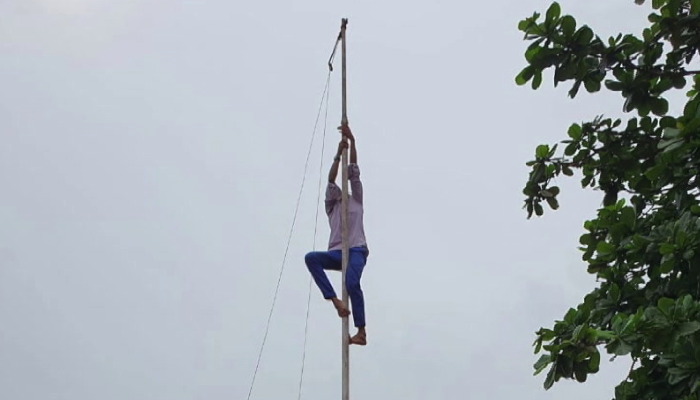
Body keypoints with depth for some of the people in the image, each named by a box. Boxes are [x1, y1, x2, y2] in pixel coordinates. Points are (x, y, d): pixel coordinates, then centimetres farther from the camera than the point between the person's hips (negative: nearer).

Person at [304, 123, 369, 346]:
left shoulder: (355, 201, 20)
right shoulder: (331, 206, 23)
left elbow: (354, 172, 13)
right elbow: (331, 180, 11)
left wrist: (352, 142, 6)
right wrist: (338, 154, 4)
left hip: (357, 250, -3)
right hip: (336, 253, 3)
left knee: (352, 283, -28)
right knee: (311, 258, -25)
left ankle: (361, 332, -25)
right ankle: (335, 300, -30)